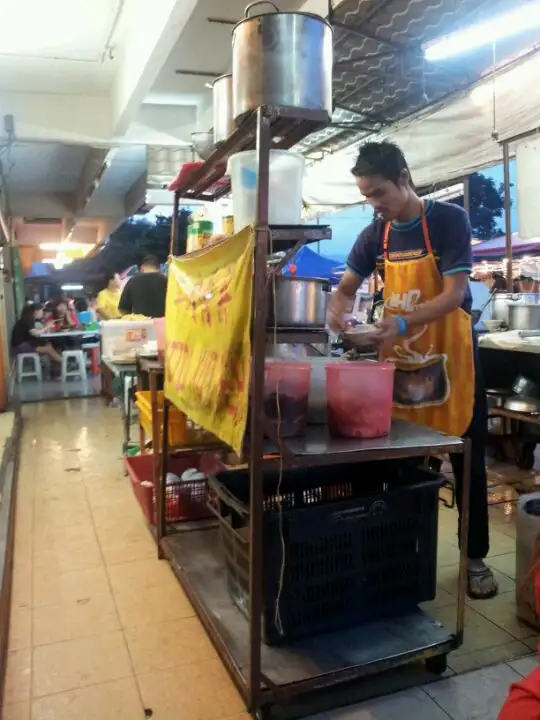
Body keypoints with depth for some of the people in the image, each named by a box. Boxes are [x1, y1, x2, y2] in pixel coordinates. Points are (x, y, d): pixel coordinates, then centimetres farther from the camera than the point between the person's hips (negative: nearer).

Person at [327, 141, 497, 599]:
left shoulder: (450, 221, -11)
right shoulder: (374, 235, 3)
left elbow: (455, 294, -18)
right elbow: (346, 287, 8)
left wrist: (404, 323, -33)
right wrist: (336, 311, -16)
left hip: (451, 358, -4)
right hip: (400, 360, 4)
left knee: (468, 464, 6)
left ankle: (476, 558, 22)